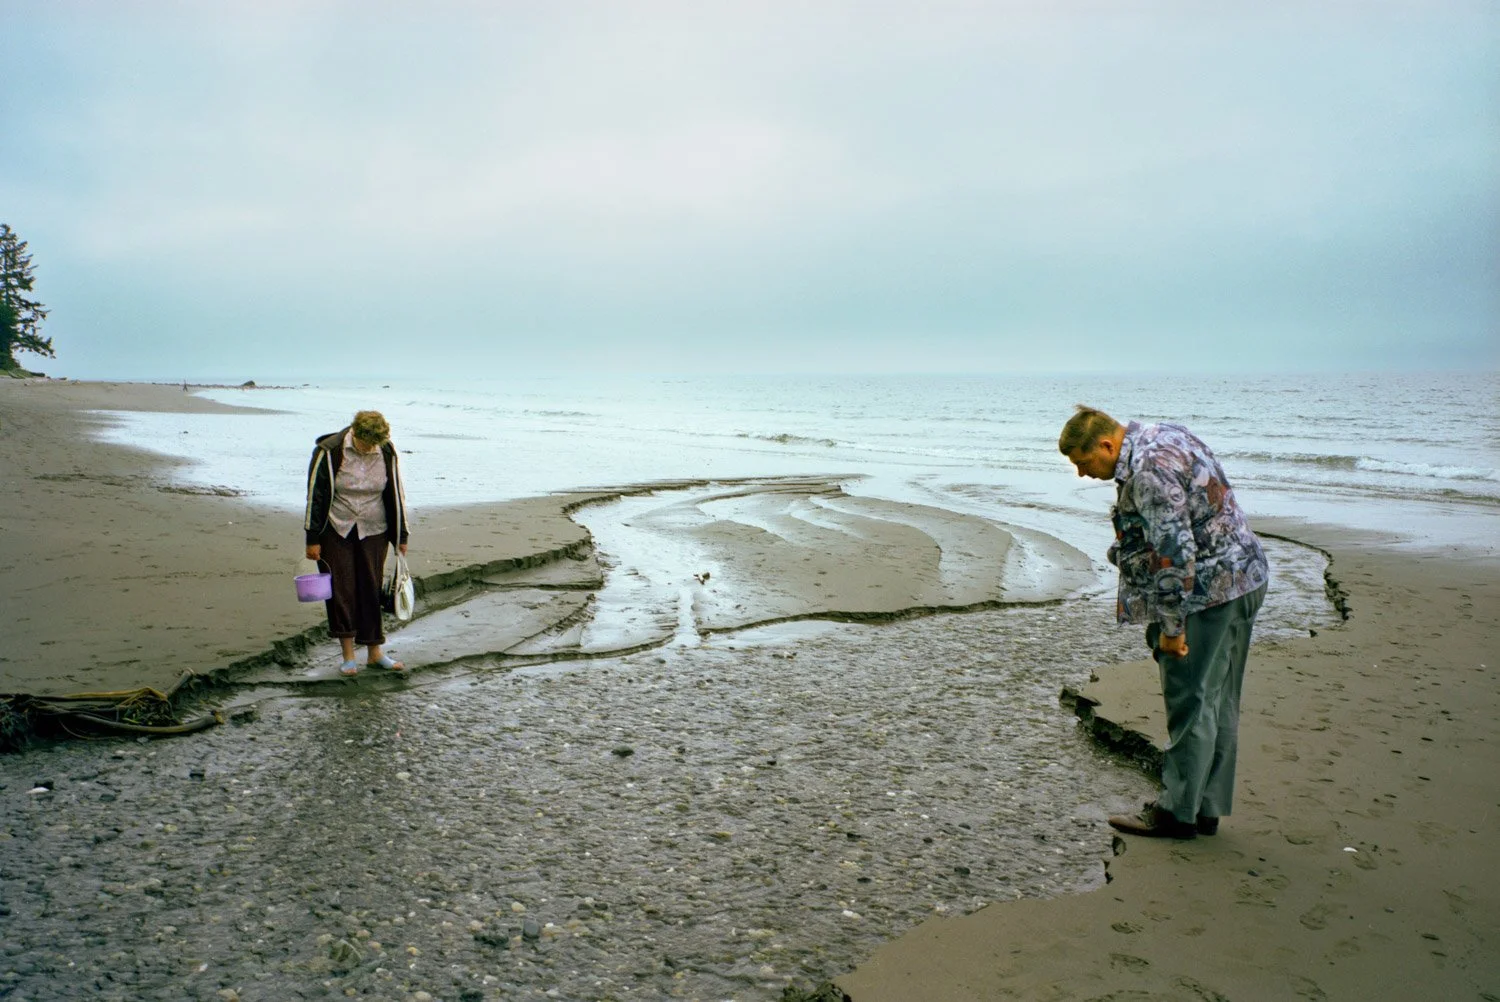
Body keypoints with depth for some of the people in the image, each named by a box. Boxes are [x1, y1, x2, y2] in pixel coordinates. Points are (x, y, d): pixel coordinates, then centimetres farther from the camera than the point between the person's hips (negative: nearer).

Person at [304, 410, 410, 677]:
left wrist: (401, 536, 8)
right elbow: (315, 495, -8)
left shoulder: (387, 453, -6)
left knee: (371, 590, 4)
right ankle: (348, 656, 8)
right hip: (336, 531, -2)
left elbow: (396, 495, 5)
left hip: (373, 532, 2)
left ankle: (375, 652, 15)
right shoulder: (328, 452, -14)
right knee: (341, 590, -1)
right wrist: (313, 539, -8)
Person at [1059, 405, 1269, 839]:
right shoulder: (1162, 436, 11)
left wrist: (1171, 625, -18)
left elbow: (1173, 552, -25)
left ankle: (1178, 811, 9)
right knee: (1217, 703, 15)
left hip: (1210, 592, -11)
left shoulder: (1149, 471, -22)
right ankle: (1207, 807, 25)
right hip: (1240, 581, 11)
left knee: (1190, 702, -1)